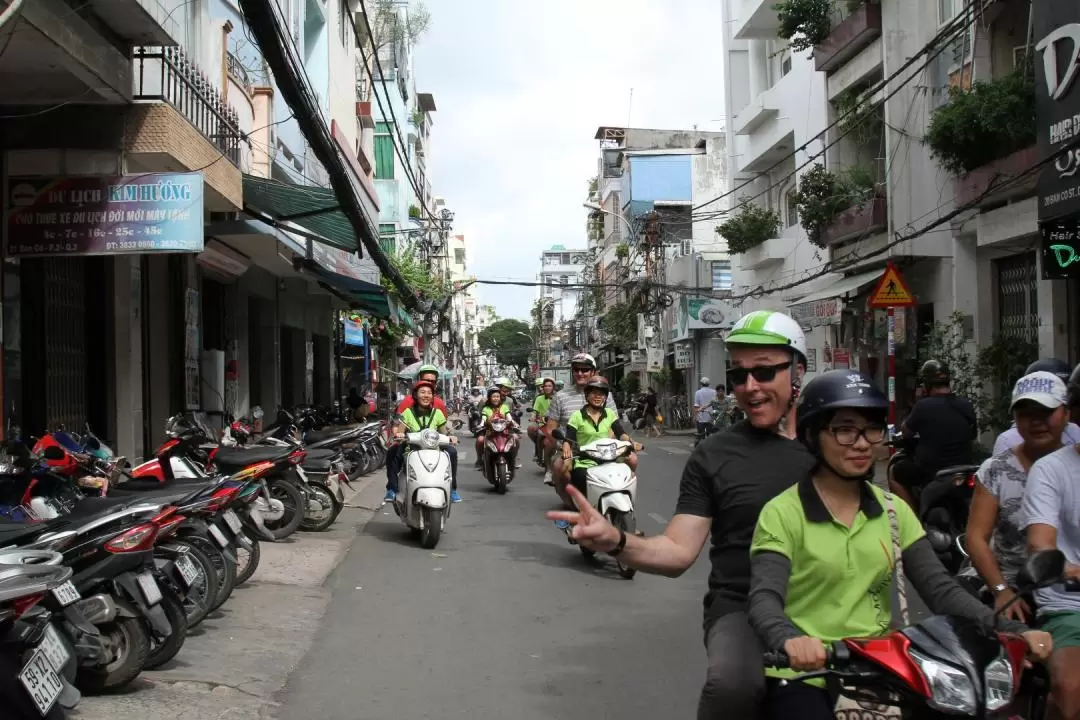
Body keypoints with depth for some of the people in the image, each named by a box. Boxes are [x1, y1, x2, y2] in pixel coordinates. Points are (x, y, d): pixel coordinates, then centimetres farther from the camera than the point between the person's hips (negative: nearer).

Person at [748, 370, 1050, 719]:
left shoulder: (894, 511, 10)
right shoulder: (782, 513, -7)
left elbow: (940, 588, 3)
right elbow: (765, 599, -18)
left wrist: (1011, 630, -14)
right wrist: (790, 640, -40)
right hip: (803, 680, -5)